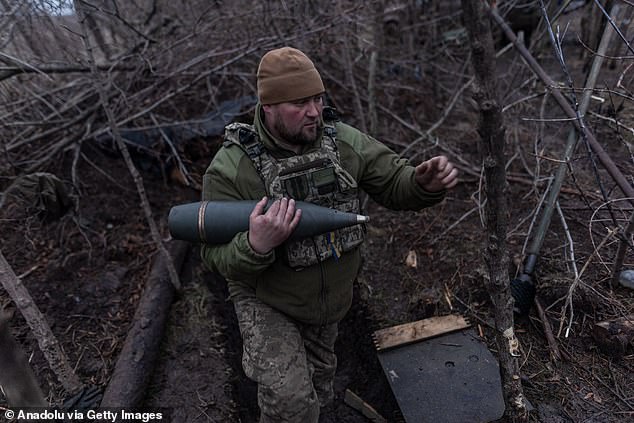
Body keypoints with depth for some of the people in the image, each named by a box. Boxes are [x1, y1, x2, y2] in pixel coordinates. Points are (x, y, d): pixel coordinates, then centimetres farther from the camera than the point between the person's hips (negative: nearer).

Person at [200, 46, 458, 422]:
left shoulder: (344, 141, -14)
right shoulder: (231, 168, -24)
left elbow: (395, 183, -7)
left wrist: (426, 185, -30)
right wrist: (255, 247, -42)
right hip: (268, 303, -3)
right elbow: (217, 256, -20)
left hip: (333, 300, 4)